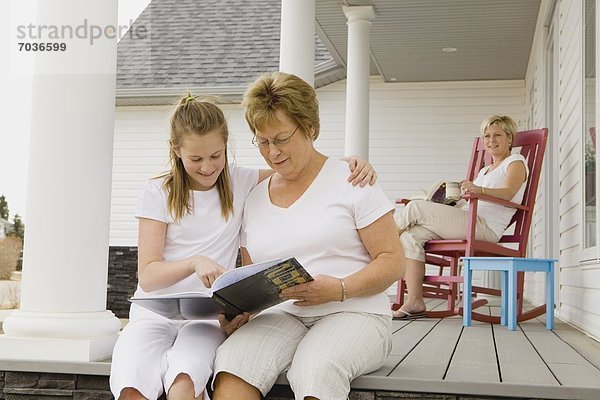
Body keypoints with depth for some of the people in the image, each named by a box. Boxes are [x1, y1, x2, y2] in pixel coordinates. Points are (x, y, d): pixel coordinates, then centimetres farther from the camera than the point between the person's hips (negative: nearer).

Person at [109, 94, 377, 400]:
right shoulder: (158, 193, 3)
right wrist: (195, 263, -23)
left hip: (209, 315, 0)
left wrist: (349, 162, -5)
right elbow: (147, 276, -4)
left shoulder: (240, 182, 9)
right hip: (155, 312, 0)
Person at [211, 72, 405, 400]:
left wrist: (339, 289, -18)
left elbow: (392, 261, -1)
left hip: (353, 313, -3)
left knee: (315, 371, -38)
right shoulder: (254, 199, 17)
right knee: (231, 364, -30)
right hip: (279, 316, 4)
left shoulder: (351, 182, 3)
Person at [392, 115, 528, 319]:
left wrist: (479, 190, -32)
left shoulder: (515, 162, 8)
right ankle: (415, 302, -18)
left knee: (416, 207, -20)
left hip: (486, 227, -8)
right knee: (411, 236, -14)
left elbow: (508, 193, -13)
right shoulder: (484, 171, 33)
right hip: (466, 223, 8)